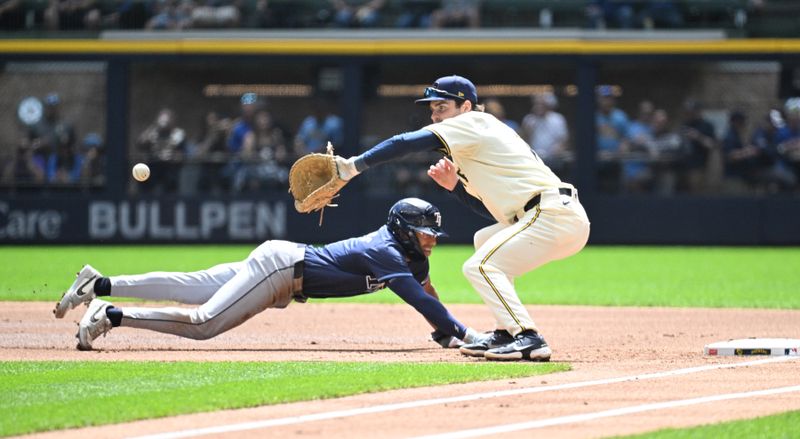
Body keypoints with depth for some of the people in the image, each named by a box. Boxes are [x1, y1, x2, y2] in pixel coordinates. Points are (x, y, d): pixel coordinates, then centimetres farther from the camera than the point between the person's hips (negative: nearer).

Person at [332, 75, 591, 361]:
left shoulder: (473, 122, -3)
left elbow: (407, 143, -14)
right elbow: (493, 207, 25)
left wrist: (353, 166, -17)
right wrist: (455, 185, 11)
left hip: (554, 214, -10)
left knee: (479, 266, -15)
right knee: (484, 240, 29)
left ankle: (528, 339, -24)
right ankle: (506, 334, 20)